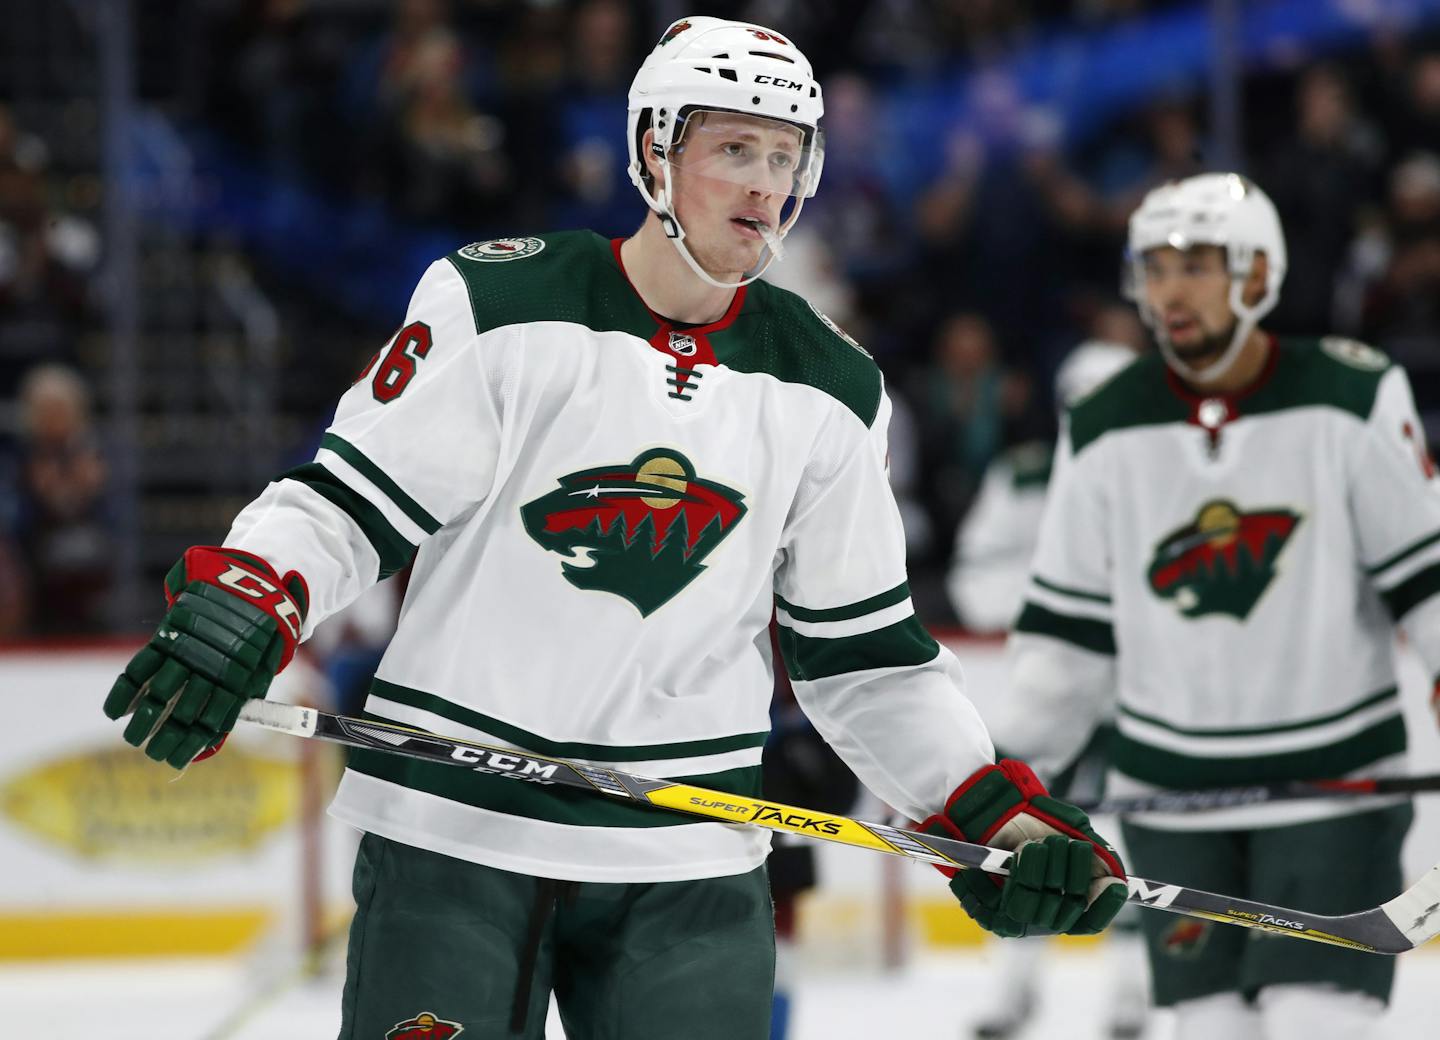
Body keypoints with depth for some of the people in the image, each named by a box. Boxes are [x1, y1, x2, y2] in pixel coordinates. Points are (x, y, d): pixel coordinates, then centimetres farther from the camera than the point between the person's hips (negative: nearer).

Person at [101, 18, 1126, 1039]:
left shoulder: (826, 389, 7)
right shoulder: (503, 303, -4)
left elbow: (863, 654, 12)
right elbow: (350, 500, -4)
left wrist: (993, 808, 2)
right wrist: (241, 602, -23)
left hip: (688, 865, 3)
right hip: (453, 831, -3)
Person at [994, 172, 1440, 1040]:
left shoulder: (1354, 400, -7)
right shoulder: (1105, 436, 1)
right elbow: (1070, 626, 7)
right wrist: (1009, 759, -1)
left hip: (1335, 782, -3)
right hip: (1174, 797, 3)